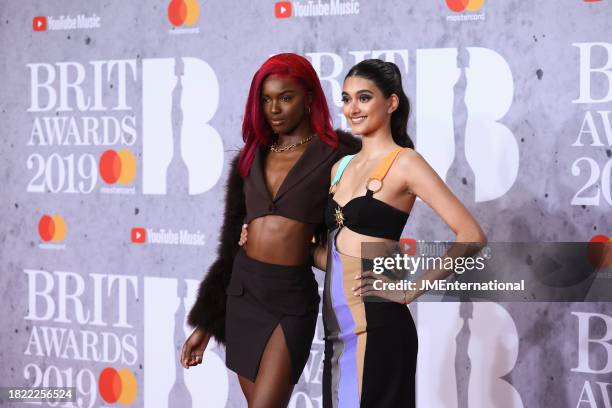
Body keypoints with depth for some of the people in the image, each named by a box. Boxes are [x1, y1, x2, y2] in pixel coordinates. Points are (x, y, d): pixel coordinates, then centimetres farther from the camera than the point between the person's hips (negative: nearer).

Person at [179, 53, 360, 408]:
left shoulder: (334, 155, -3)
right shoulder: (252, 158, 12)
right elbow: (232, 242, 15)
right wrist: (205, 324, 14)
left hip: (292, 299, -5)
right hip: (242, 291, 5)